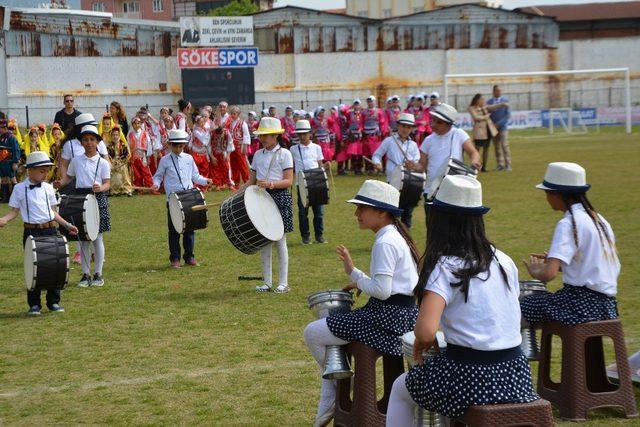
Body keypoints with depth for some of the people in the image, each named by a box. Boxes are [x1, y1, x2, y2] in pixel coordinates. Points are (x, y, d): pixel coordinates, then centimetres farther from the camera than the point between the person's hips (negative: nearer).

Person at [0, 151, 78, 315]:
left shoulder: (48, 188, 9)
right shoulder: (20, 189, -1)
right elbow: (14, 211, 1)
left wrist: (67, 225, 10)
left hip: (50, 230, 3)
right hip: (31, 232, -3)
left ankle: (54, 302, 13)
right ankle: (34, 304, 10)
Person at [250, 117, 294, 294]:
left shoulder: (284, 154, -4)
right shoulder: (258, 155, 11)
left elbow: (288, 181, -10)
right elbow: (252, 180, 14)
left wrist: (271, 184, -24)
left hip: (279, 197, -5)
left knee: (280, 240, 0)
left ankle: (283, 283, 6)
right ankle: (267, 282, 13)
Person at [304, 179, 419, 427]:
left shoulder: (385, 243, -18)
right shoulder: (397, 237, 13)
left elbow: (381, 291, -24)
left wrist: (353, 272, -12)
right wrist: (362, 283, 14)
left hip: (388, 317, -11)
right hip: (404, 312, 11)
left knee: (313, 334, -4)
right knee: (330, 328, 24)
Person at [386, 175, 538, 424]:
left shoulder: (445, 268, -13)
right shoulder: (504, 261, 6)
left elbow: (425, 332, -25)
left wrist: (420, 343, -3)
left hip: (471, 380, -6)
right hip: (516, 377, 6)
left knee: (400, 390, 22)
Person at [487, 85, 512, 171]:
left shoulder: (505, 101, 0)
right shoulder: (489, 102, 9)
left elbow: (508, 115, -6)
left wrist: (499, 124, -13)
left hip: (502, 127, -3)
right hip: (493, 127, 3)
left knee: (504, 145, -10)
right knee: (497, 147, 3)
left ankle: (508, 164, -8)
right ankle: (500, 164, 8)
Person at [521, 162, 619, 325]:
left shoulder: (568, 224, -13)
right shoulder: (598, 219, 13)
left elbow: (549, 274, -23)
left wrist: (535, 270, -1)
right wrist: (552, 259, 19)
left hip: (582, 304, -9)